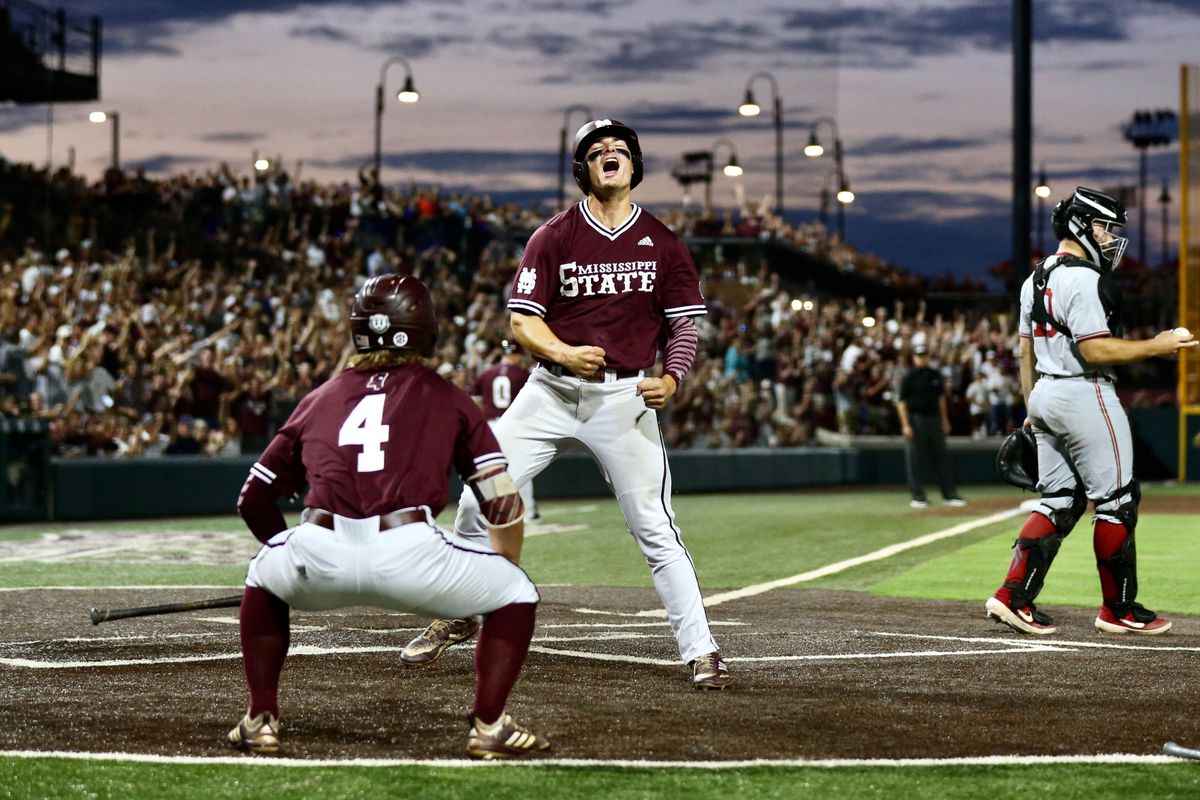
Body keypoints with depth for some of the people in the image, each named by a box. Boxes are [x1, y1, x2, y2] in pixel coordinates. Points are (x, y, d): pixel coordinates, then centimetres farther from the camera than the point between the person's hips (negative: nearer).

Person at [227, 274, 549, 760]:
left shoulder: (321, 398, 26)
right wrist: (501, 575, 31)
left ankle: (260, 720, 27)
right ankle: (488, 727, 10)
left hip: (317, 556, 2)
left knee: (263, 577, 35)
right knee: (517, 595, 21)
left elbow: (254, 499, 31)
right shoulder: (446, 397, 20)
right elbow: (504, 505, 13)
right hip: (410, 554, -2)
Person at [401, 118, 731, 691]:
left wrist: (671, 377, -12)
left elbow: (685, 322, 7)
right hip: (551, 388, 1)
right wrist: (563, 353, -21)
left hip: (624, 397, -1)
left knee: (655, 529, -7)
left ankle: (700, 652, 0)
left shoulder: (662, 244, 4)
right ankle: (458, 617, 18)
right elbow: (521, 320, -2)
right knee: (478, 501, -3)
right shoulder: (553, 237, 2)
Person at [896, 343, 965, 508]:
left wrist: (944, 420, 13)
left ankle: (949, 494, 11)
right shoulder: (908, 377, -6)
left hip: (934, 419, 5)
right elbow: (901, 402, -8)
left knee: (941, 457, 7)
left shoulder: (935, 375, 11)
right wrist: (905, 425, -15)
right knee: (914, 459, -2)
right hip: (915, 419, -5)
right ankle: (917, 496, 3)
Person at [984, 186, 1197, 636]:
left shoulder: (1035, 279, 14)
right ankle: (1119, 608, 6)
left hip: (1046, 396, 9)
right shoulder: (1083, 279, -16)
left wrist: (1032, 411, 22)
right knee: (1117, 499, 1)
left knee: (1060, 500, 12)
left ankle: (1013, 596, 2)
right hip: (1085, 396, -9)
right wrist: (1156, 346, -17)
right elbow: (1094, 350, -22)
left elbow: (1026, 352, 17)